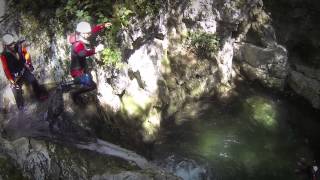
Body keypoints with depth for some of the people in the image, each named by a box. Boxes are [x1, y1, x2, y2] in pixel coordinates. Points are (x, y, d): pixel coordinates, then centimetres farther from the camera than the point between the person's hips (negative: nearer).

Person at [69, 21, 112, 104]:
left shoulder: (82, 38, -6)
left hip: (83, 68, 10)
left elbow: (93, 30, 2)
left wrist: (104, 26, -9)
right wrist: (95, 50, -68)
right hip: (77, 71, -10)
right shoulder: (78, 44, -32)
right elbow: (83, 53, -54)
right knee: (92, 85, -16)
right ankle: (75, 94, 5)